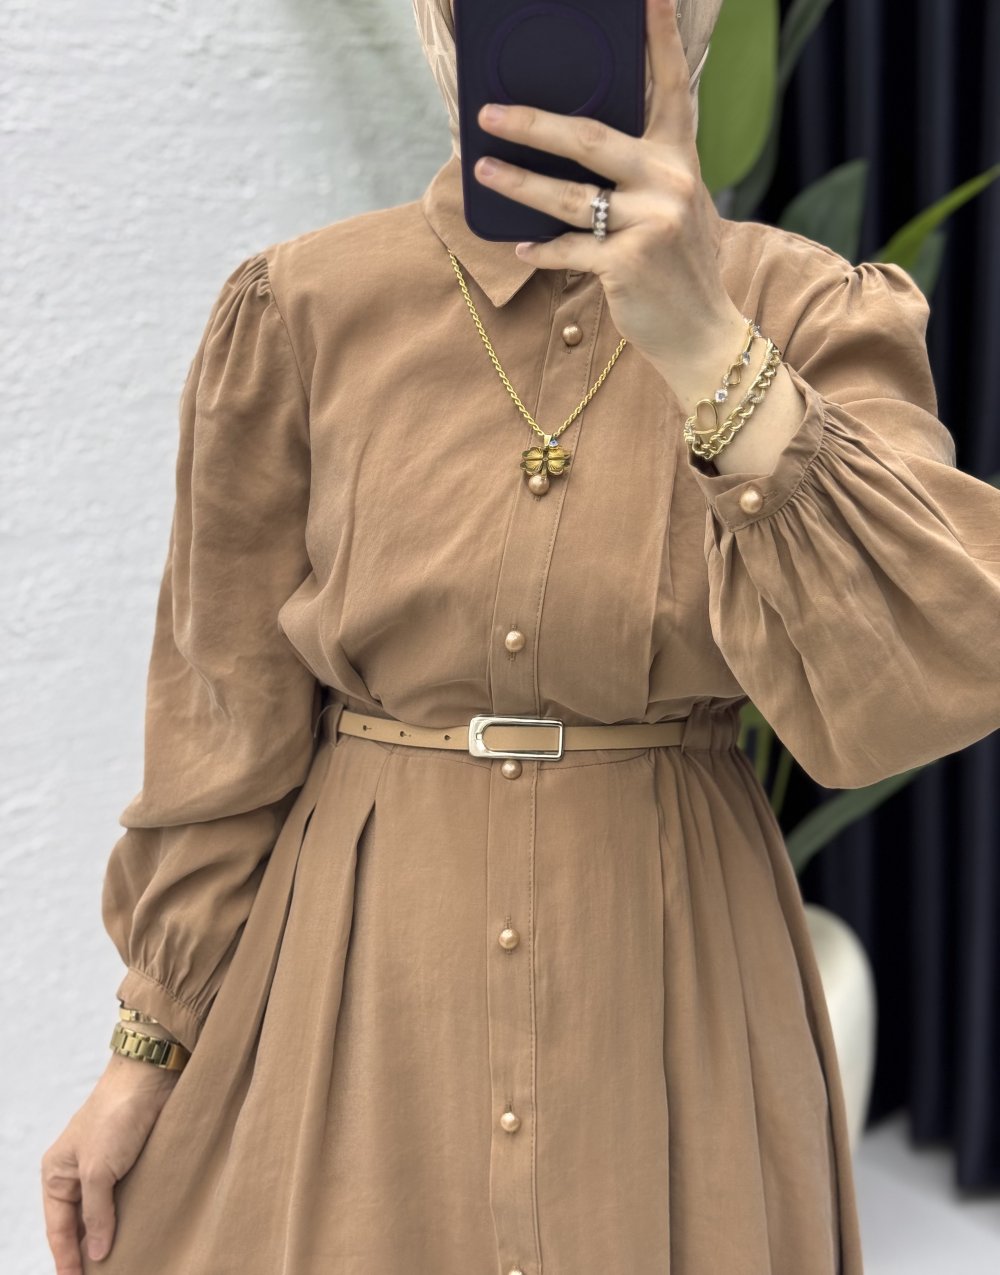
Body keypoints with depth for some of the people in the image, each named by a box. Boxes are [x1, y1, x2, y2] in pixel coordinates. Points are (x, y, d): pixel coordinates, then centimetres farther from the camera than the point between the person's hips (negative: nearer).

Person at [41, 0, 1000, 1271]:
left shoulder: (809, 310, -5)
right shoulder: (303, 308, -5)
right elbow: (227, 714, 1)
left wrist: (705, 345, -29)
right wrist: (149, 1046, 4)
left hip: (669, 973, 0)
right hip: (356, 976, 0)